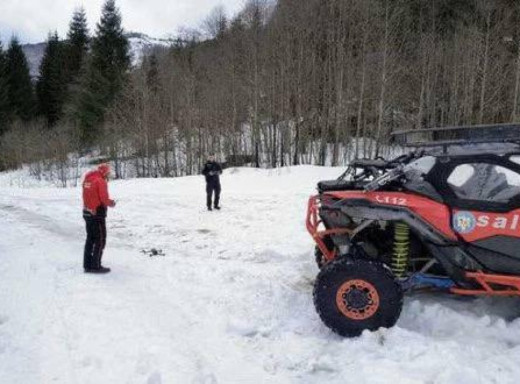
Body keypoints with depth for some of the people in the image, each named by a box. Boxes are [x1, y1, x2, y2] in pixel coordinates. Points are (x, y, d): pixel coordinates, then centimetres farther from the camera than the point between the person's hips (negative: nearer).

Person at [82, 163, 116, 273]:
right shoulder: (100, 181, -16)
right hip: (97, 214, -8)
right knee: (100, 240, 0)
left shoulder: (87, 180, 10)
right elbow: (104, 199, -19)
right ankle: (96, 266, 2)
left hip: (87, 213, 8)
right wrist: (112, 203, 1)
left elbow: (89, 196, 15)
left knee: (90, 238, 16)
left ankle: (87, 265, 21)